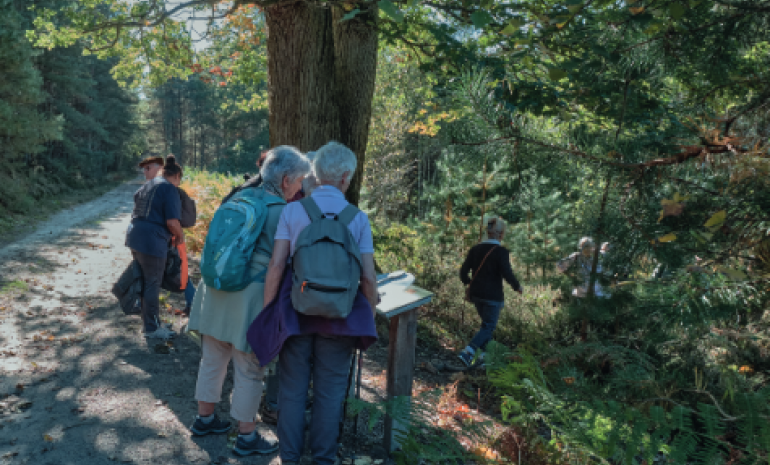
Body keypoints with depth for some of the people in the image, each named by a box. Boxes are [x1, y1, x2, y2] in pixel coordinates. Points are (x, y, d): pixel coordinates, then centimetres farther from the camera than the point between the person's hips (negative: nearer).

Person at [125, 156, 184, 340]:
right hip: (152, 242, -9)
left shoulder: (148, 185, 17)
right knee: (152, 284, 1)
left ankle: (150, 320, 32)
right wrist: (180, 236, 0)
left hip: (135, 236, 9)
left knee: (145, 281, 19)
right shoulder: (170, 189, -11)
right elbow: (172, 222, -20)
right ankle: (152, 328, 11)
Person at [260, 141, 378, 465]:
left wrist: (266, 309, 2)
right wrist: (369, 317, 8)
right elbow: (368, 278, -7)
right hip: (339, 317, 0)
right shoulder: (358, 218, -4)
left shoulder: (292, 211, -4)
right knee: (329, 393, 14)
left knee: (293, 390, 15)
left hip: (295, 312, 1)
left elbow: (276, 264, -8)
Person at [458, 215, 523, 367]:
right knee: (488, 327, 6)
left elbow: (463, 271, 0)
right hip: (493, 296, -6)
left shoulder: (475, 249, 1)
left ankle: (480, 353, 24)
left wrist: (468, 283, 19)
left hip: (476, 294, 6)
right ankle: (467, 352, -11)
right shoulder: (501, 252, -14)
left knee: (487, 323, 23)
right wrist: (517, 286, -4)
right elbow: (507, 274, -22)